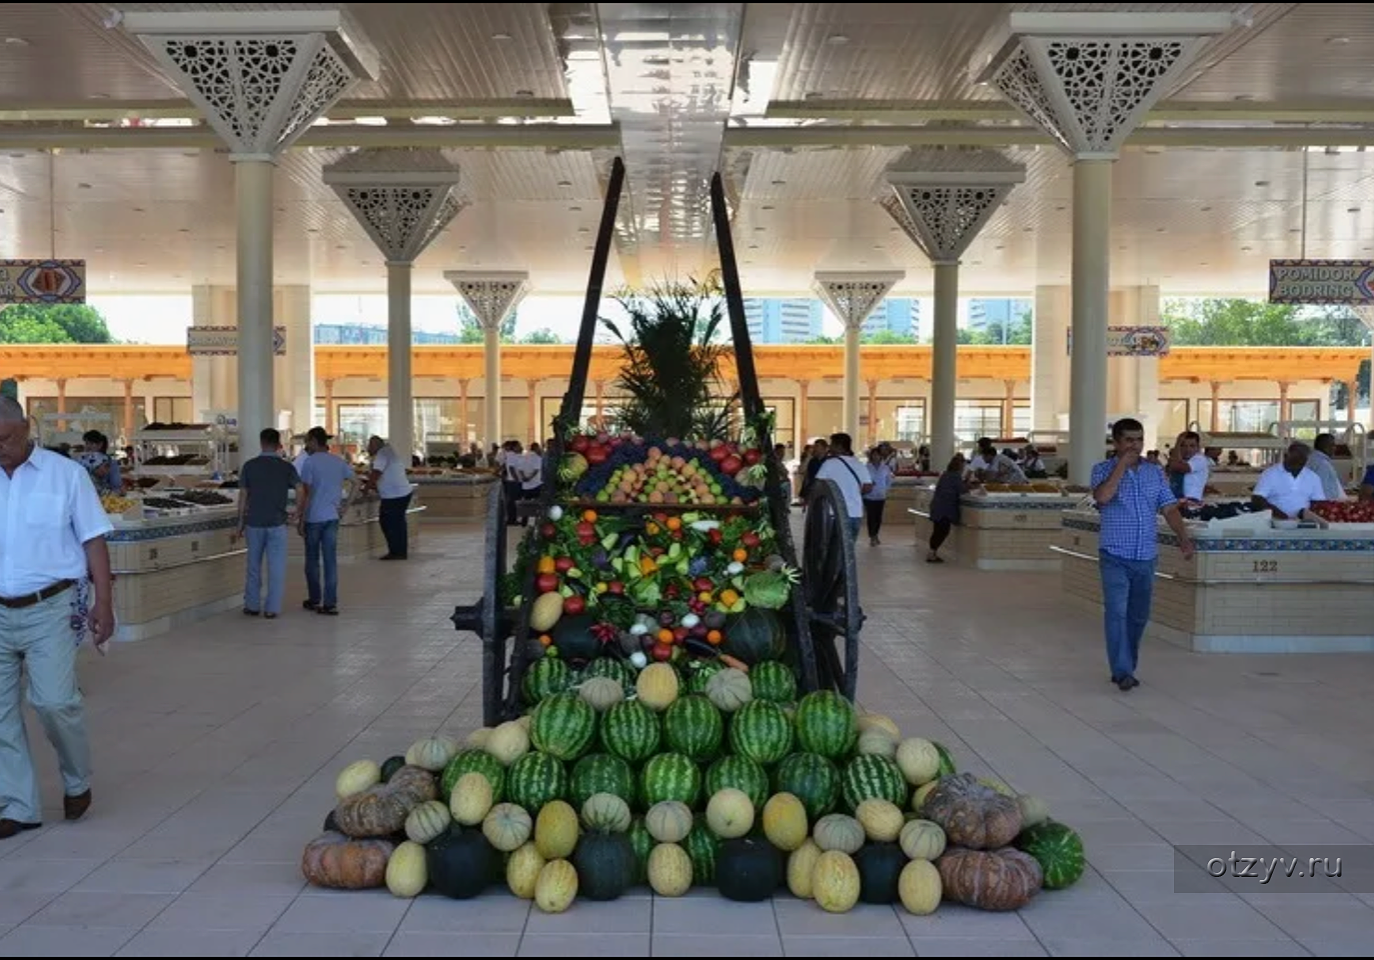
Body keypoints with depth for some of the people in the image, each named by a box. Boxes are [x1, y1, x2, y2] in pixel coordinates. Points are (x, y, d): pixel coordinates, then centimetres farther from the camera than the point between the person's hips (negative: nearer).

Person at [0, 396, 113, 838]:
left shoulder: (66, 474, -2)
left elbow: (93, 540, -1)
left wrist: (103, 602, -7)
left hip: (49, 610, -3)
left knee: (53, 701, -13)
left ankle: (77, 781, 15)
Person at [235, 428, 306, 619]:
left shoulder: (249, 466, 0)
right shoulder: (286, 467, -2)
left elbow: (243, 496, 1)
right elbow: (301, 491, -12)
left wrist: (241, 523, 7)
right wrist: (297, 514, 1)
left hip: (254, 522, 1)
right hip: (277, 523, -1)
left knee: (254, 566, 14)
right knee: (276, 567, 4)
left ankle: (252, 605, 20)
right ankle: (272, 608, 5)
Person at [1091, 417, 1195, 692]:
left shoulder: (1155, 472, 10)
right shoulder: (1103, 470, -1)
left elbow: (1170, 508, 6)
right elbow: (1102, 496, -21)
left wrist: (1183, 538, -7)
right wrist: (1122, 465, -17)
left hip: (1146, 557, 4)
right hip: (1115, 557, -4)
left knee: (1139, 616, 11)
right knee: (1117, 613, -14)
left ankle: (1127, 668, 24)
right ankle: (1122, 672, -14)